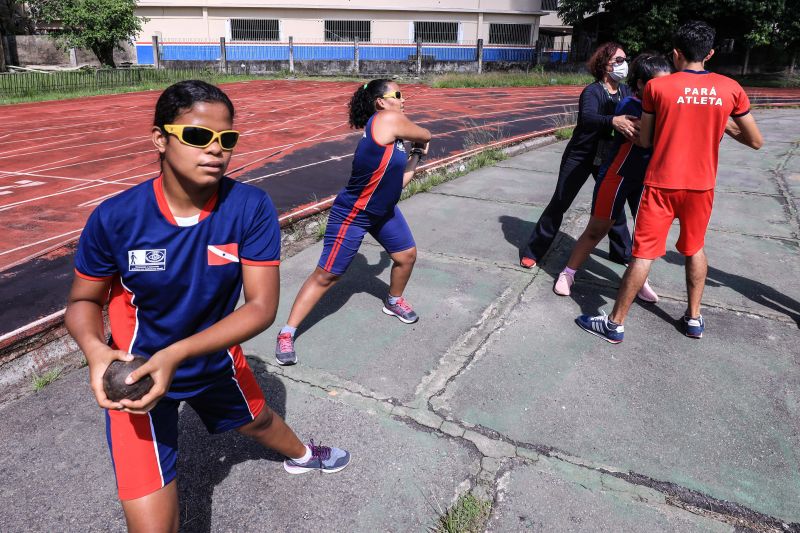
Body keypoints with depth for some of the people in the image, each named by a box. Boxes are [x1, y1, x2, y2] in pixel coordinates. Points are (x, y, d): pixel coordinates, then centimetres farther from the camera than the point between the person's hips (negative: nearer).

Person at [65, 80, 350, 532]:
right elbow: (84, 299, -7)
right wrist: (96, 349, -29)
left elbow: (262, 307, -25)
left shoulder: (251, 207, -24)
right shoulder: (115, 218, -23)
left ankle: (301, 456, 69)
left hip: (216, 359, 2)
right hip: (135, 371, -2)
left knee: (259, 420, 32)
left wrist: (175, 354, -35)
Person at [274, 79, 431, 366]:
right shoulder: (388, 119, -23)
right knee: (326, 275, -4)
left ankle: (394, 301, 47)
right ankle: (287, 334, 8)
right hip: (352, 214, -10)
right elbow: (425, 136, -6)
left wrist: (416, 155, 7)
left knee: (407, 255, 18)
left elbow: (398, 181, 7)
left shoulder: (391, 131, 4)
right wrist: (421, 143, 15)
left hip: (384, 210, 10)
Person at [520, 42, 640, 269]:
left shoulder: (625, 91, 0)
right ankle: (533, 250, 11)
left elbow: (633, 116, -10)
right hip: (581, 156, -5)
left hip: (609, 157, 5)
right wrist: (613, 121, -57)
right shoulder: (592, 91, -19)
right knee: (560, 203, 0)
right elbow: (588, 117, -39)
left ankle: (622, 251, 29)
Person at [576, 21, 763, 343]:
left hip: (661, 184, -3)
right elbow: (756, 141, 7)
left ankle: (615, 324, 9)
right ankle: (694, 318, 30)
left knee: (643, 254, 1)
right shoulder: (730, 89, 0)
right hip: (701, 185, 3)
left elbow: (644, 141, 0)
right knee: (694, 247, 22)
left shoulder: (657, 87, -7)